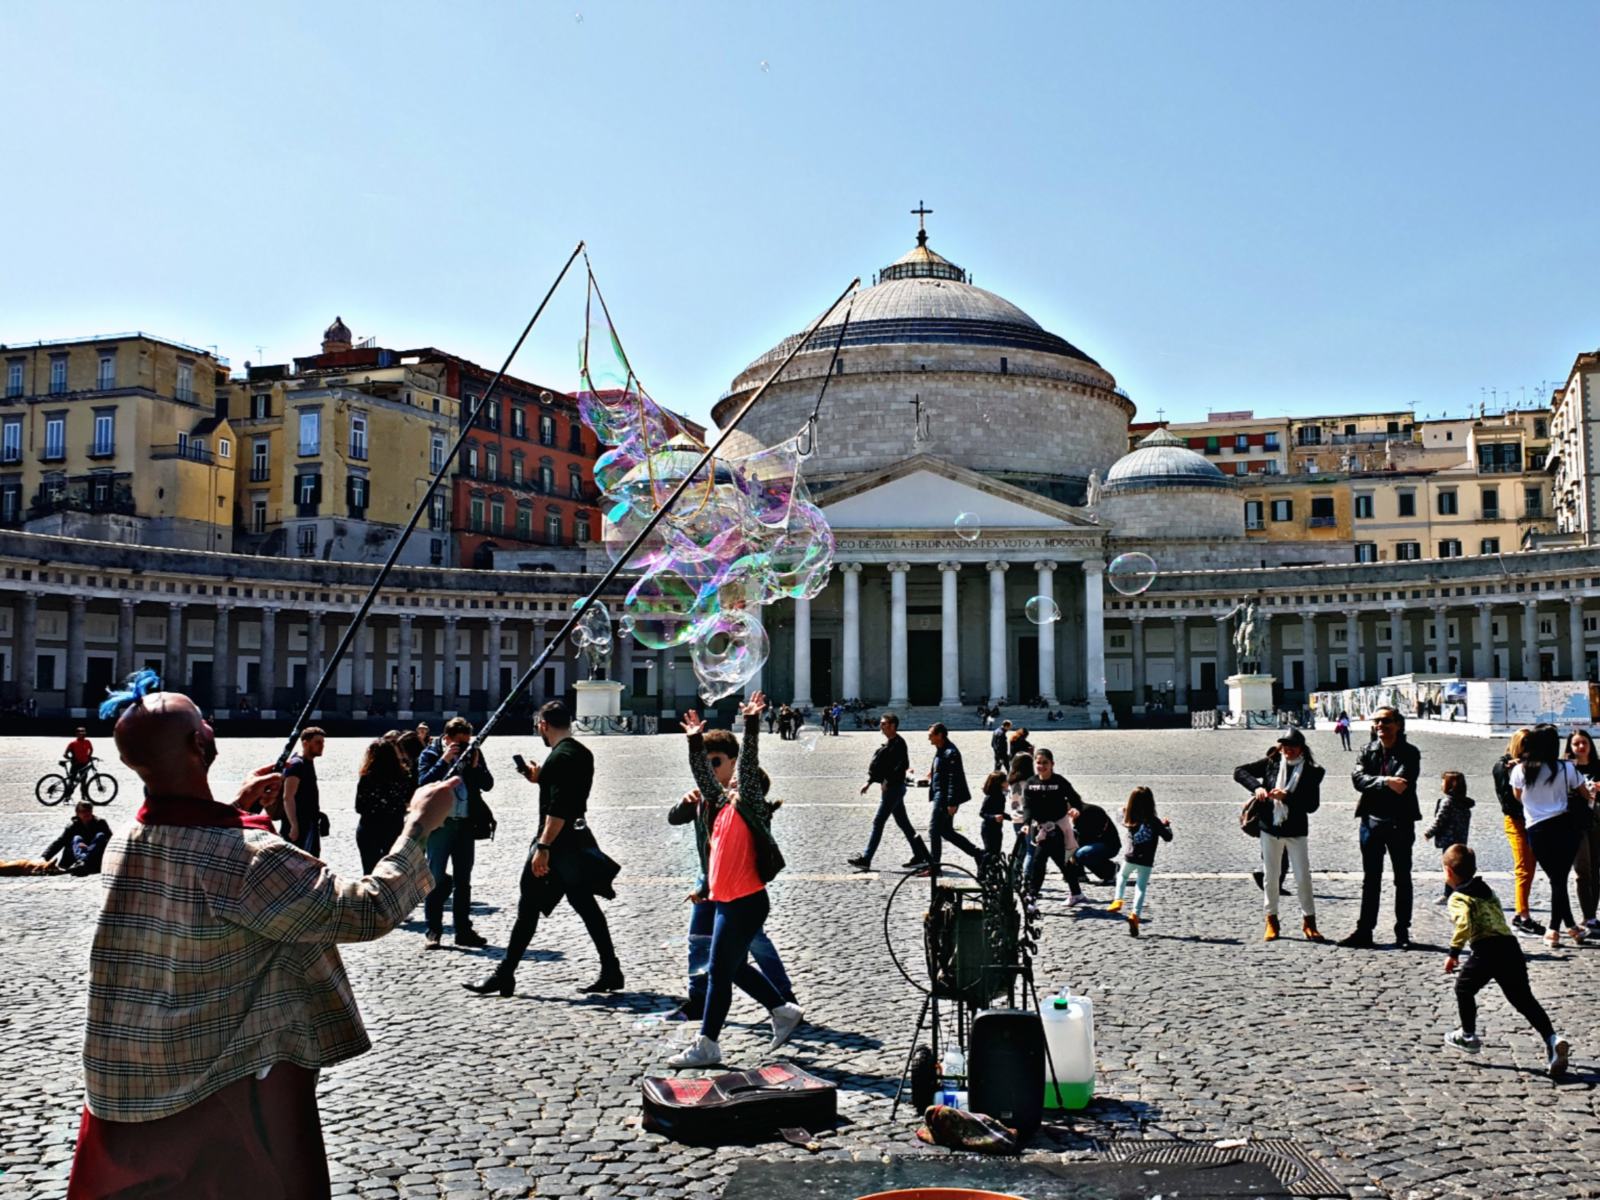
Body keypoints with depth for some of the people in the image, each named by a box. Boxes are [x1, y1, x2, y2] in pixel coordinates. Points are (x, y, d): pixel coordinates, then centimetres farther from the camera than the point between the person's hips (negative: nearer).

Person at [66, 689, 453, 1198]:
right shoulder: (247, 856, -27)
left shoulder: (123, 846, -4)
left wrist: (233, 809, 17)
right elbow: (368, 911, -26)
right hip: (229, 1095, -6)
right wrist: (419, 822, -16)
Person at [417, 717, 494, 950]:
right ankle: (433, 930, 5)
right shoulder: (430, 754, -1)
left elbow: (488, 784, 4)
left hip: (466, 823, 4)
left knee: (463, 880, 9)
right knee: (436, 878, 0)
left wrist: (475, 766, -11)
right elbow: (423, 783, -14)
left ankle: (464, 930, 14)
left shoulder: (473, 753, 8)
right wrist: (444, 760, -19)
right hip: (439, 823, -3)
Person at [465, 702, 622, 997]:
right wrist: (540, 778, 22)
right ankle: (611, 972, 12)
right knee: (586, 906, 12)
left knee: (528, 908, -2)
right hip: (578, 838, 9)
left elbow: (558, 808, -24)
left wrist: (543, 846, -26)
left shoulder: (559, 756, -16)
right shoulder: (583, 753, 12)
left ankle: (504, 976, 4)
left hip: (557, 840, -9)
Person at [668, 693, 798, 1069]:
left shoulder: (747, 801, -9)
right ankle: (784, 1011, 31)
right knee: (734, 968, 17)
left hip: (746, 902, -8)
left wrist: (751, 725, -27)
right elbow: (701, 774, 12)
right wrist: (695, 741, 3)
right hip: (725, 900, 8)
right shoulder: (717, 802, 10)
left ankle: (707, 1045, 6)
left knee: (719, 971, -3)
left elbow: (749, 764, -20)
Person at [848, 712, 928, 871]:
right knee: (903, 823, 12)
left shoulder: (898, 743, -15)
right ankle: (921, 856, 15)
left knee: (878, 823, -6)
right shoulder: (888, 743, 15)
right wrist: (869, 782, 18)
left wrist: (888, 780, -26)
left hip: (893, 788, -10)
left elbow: (903, 765, -25)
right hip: (890, 788, 10)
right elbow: (878, 766, 21)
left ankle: (865, 859, -1)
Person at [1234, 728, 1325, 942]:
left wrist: (1287, 797, -23)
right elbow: (1240, 772, 0)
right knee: (1271, 876, 9)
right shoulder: (1271, 763, 0)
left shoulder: (1311, 771, -5)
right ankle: (1271, 920, 19)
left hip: (1296, 830, -2)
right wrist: (1256, 787, -16)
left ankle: (1308, 921, 12)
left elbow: (1312, 804, -11)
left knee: (1303, 876, -1)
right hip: (1270, 828, 2)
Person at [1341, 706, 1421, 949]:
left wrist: (1373, 784, -14)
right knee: (1370, 880, 9)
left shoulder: (1410, 753, -5)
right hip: (1371, 822, 3)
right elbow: (1357, 778, -10)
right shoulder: (1368, 750, 5)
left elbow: (1402, 785, -20)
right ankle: (1364, 931, 14)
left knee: (1402, 880, 8)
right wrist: (1385, 781, -23)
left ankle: (1403, 932, 17)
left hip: (1400, 824, -3)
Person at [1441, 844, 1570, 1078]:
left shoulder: (1458, 898, -2)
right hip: (1511, 946, 7)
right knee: (1524, 998, 8)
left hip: (1486, 948, -7)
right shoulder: (1487, 890, 22)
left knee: (1464, 988, 16)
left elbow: (1464, 924, -19)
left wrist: (1453, 952, -15)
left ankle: (1468, 1036, 25)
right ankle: (1552, 1039, -9)